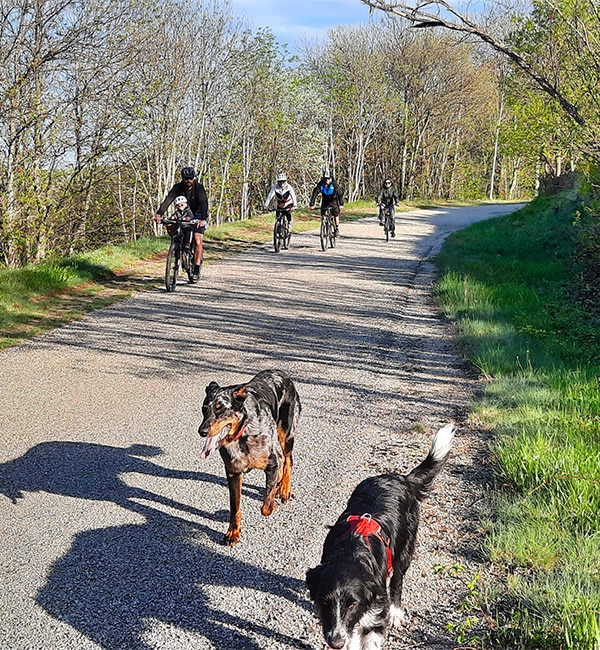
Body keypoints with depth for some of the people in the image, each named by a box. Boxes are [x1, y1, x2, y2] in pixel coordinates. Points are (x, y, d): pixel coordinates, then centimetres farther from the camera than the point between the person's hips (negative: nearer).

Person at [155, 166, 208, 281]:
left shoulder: (199, 187, -20)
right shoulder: (178, 187, -13)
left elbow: (204, 202, -33)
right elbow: (168, 200, -26)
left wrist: (203, 219, -50)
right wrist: (159, 214, -42)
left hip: (198, 215, -4)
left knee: (197, 239, -19)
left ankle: (197, 269, -18)